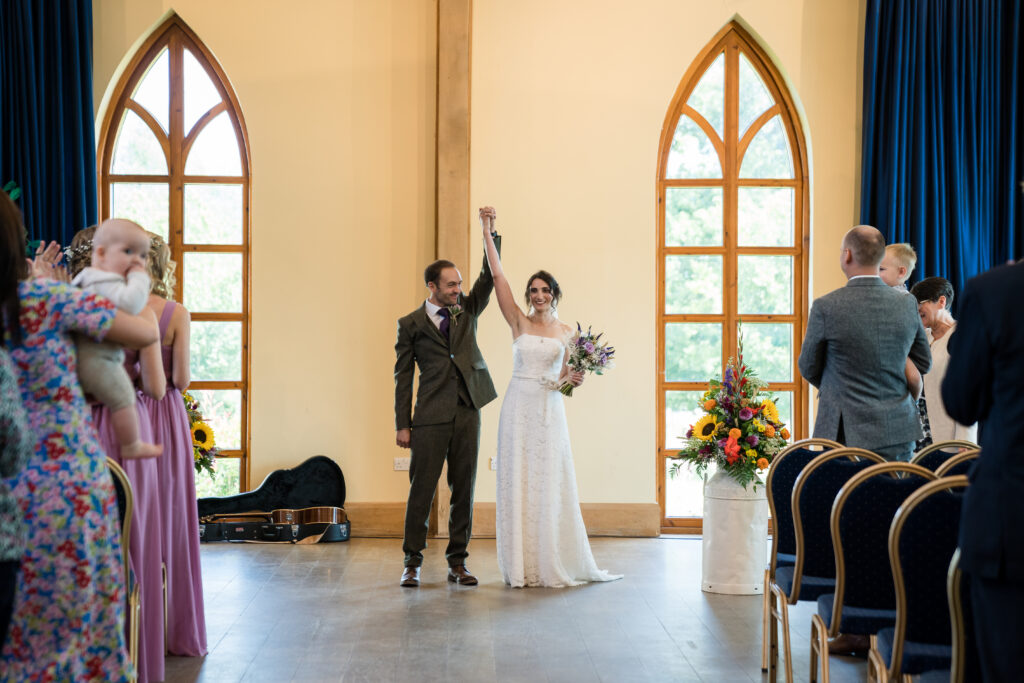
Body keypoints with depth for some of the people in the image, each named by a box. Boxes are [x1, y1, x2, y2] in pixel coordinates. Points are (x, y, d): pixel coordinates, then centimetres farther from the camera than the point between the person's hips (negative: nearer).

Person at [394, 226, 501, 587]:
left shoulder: (467, 310, 13)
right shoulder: (411, 324, 4)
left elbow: (489, 275, 2)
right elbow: (403, 376, 2)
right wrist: (402, 424, -3)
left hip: (467, 413, 3)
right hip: (431, 418, -3)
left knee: (464, 490, 6)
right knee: (421, 489, -2)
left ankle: (457, 562, 14)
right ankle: (412, 561, 8)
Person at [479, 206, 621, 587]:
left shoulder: (566, 333, 8)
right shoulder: (518, 323, 4)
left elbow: (563, 378, 14)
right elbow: (497, 276, -2)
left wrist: (572, 379, -9)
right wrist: (487, 231, -6)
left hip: (550, 409, 1)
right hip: (519, 407, -1)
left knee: (551, 484, 0)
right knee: (518, 482, 0)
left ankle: (555, 564, 9)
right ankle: (522, 566, 6)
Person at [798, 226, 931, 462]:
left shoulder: (826, 307, -11)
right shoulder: (907, 304, 2)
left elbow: (809, 368, 3)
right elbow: (924, 364, 14)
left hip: (848, 433, -4)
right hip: (900, 434, 4)